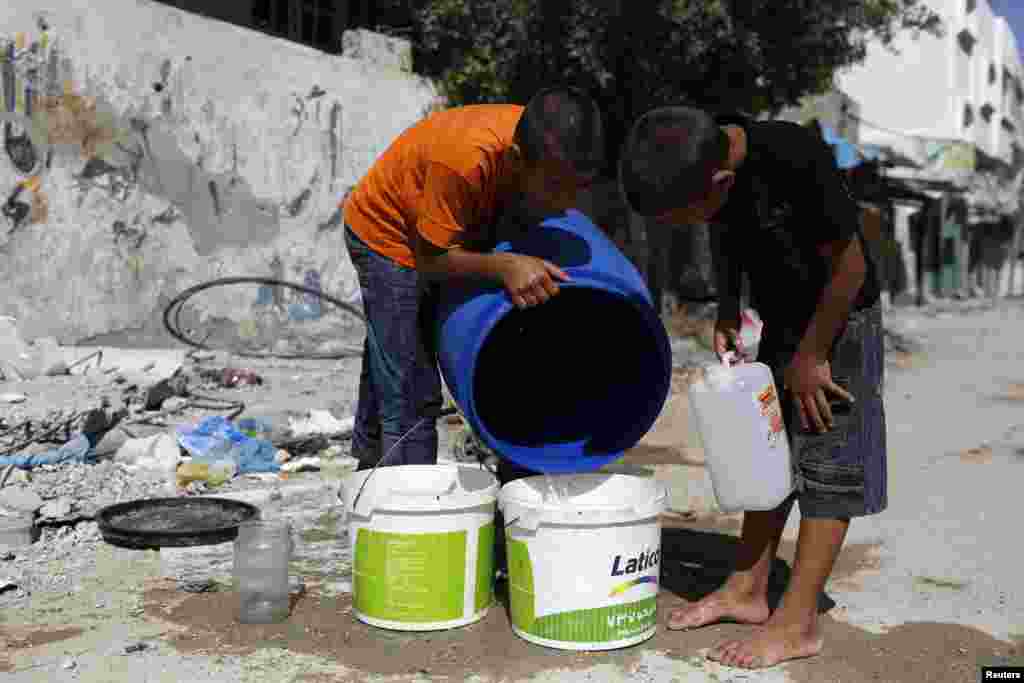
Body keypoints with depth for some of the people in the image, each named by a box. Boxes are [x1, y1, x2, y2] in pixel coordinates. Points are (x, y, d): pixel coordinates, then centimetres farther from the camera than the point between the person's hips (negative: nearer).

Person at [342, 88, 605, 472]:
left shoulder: (548, 149, -22)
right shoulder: (464, 159, -42)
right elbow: (430, 258, -34)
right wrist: (504, 266, -47)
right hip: (387, 233, -7)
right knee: (412, 396, -13)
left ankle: (372, 463, 42)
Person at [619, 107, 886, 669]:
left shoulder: (797, 161, -32)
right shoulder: (705, 160, -12)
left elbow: (849, 267, -23)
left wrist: (810, 358, -16)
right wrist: (727, 309, -1)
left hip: (838, 321, -7)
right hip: (780, 322, 7)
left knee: (826, 464, -4)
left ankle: (798, 623, 2)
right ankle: (747, 591, 22)